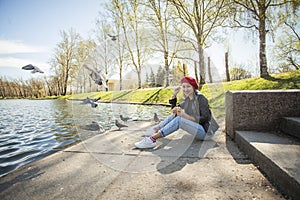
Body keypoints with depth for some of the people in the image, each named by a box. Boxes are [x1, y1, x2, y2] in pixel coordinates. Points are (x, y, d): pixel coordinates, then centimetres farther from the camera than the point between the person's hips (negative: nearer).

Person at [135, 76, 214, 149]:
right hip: (198, 127, 8)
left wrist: (187, 117, -28)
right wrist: (174, 95, 2)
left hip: (206, 132, -8)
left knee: (179, 119, -27)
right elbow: (174, 110, 13)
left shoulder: (200, 98, -15)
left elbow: (206, 118, -19)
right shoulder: (188, 100, 8)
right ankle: (156, 129, 5)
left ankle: (152, 139, -25)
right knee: (175, 114, 2)